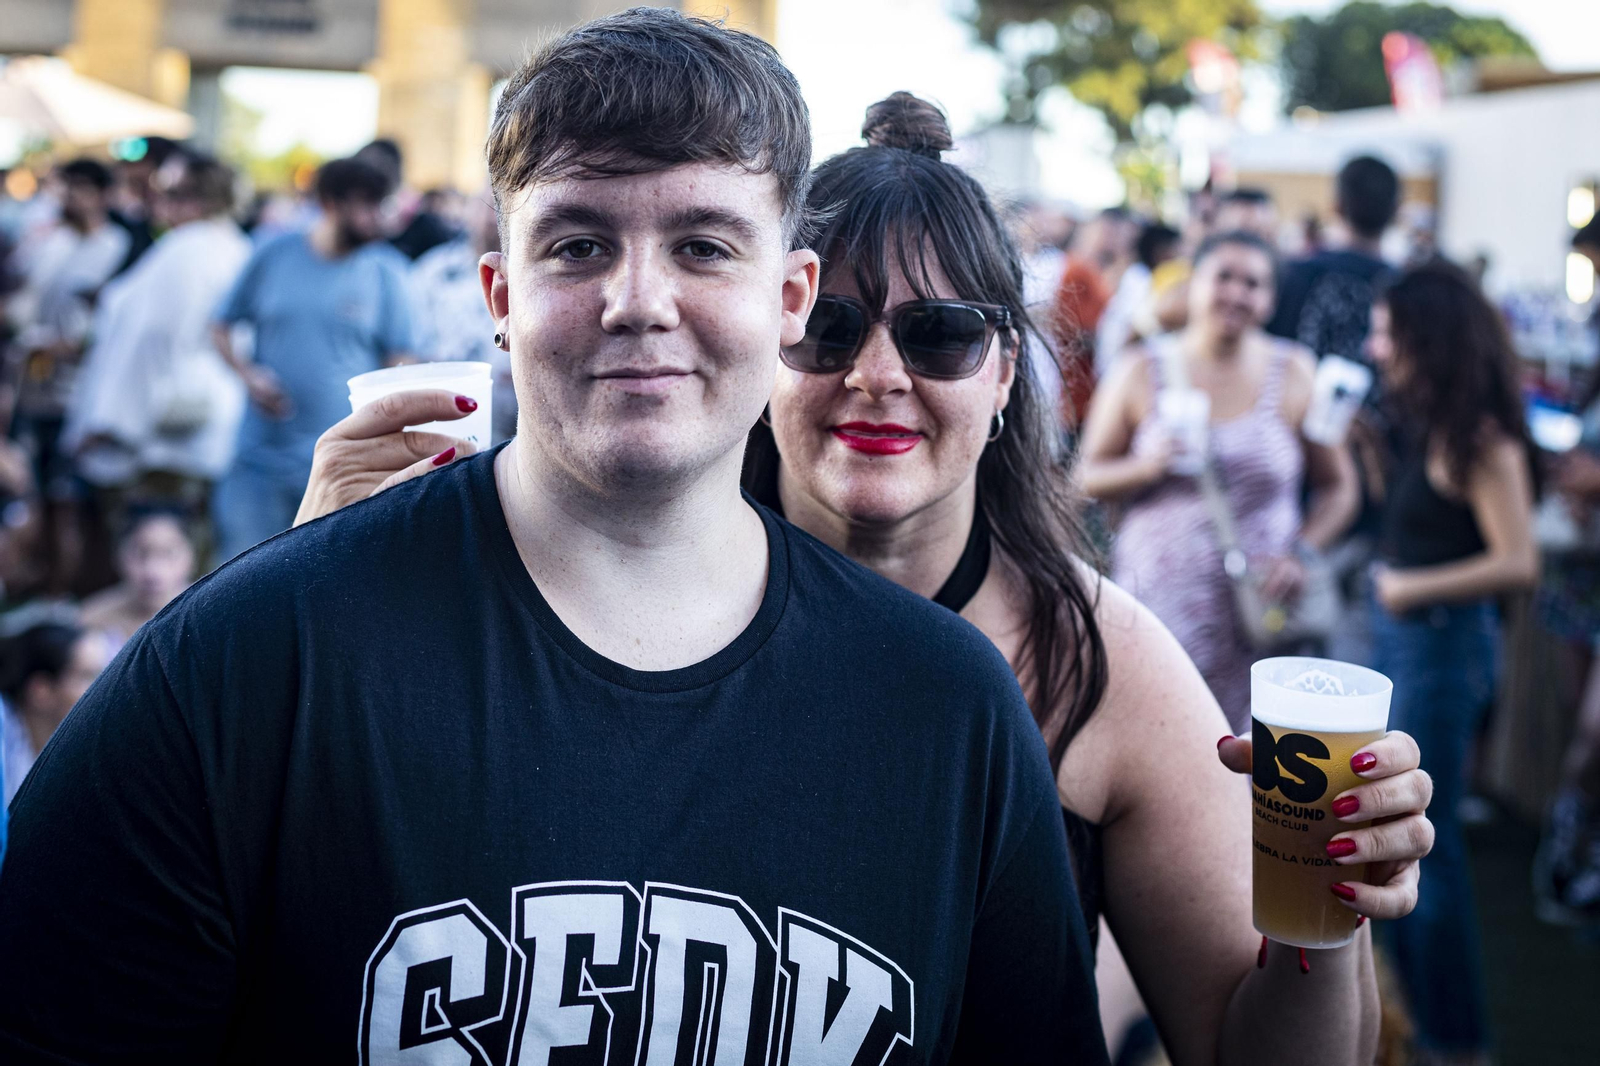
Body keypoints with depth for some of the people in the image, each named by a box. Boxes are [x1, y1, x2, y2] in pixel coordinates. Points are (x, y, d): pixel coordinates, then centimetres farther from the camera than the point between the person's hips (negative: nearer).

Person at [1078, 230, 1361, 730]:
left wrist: (1301, 554, -4)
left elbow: (1338, 488, 11)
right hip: (1159, 606, 0)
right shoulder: (1142, 370, 5)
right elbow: (1086, 478, 7)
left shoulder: (1295, 374, 7)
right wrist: (1147, 466, -12)